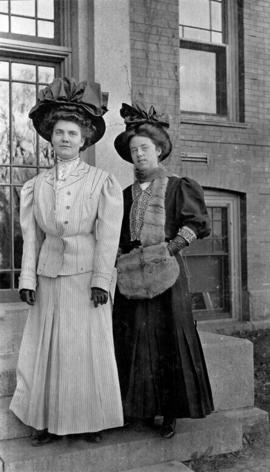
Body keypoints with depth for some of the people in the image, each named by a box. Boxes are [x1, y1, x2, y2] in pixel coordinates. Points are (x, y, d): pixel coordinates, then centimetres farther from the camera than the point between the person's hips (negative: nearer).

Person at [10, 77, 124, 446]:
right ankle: (51, 420, 20)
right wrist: (28, 278, 2)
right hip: (49, 273, 3)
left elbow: (108, 235, -6)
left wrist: (101, 280, -12)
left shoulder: (101, 181, -2)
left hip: (86, 273, -3)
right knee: (47, 346, 7)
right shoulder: (38, 184, 8)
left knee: (89, 346, 4)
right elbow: (32, 235, 8)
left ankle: (91, 419, 20)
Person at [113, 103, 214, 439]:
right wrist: (122, 260, 2)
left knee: (170, 339, 0)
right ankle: (143, 408, 14)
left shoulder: (177, 188, 4)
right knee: (135, 341, 3)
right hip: (132, 276, 4)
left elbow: (197, 224, -1)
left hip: (166, 274, -3)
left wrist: (170, 246, -12)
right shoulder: (127, 194, 14)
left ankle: (171, 412, 9)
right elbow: (119, 237, 16)